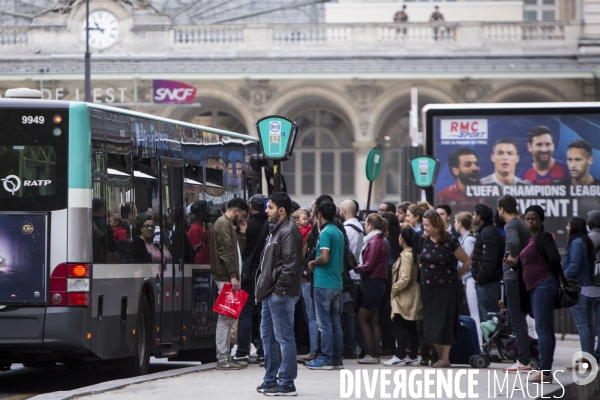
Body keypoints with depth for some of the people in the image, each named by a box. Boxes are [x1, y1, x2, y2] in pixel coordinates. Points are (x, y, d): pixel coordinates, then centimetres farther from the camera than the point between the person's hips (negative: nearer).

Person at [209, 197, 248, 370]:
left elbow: (237, 250, 21)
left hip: (228, 278, 11)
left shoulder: (229, 225, 22)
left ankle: (225, 356, 16)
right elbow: (225, 252, -19)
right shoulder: (223, 224, -11)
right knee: (225, 318, -10)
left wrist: (242, 233, 14)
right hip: (226, 278, -11)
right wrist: (233, 276, -23)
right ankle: (222, 359, -10)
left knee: (228, 318, 12)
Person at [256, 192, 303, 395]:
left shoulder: (289, 231, -14)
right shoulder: (276, 230, 19)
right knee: (268, 335, 17)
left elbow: (290, 264, -21)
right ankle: (271, 379, 25)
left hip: (281, 294, -11)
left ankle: (286, 384, -6)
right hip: (271, 292, 11)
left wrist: (279, 288, -21)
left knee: (284, 337, -8)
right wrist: (264, 287, 17)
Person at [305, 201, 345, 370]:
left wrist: (312, 263, -4)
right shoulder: (339, 233, 13)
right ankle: (337, 359, 11)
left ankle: (325, 359, -3)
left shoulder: (325, 233, -13)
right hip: (337, 282, 8)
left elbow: (324, 257, -22)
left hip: (324, 283, -8)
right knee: (335, 322, 10)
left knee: (324, 323, -4)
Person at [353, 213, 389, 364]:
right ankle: (375, 354, 11)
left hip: (372, 283, -10)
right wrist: (360, 266, 2)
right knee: (373, 320, 11)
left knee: (361, 319, -6)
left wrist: (356, 268, -4)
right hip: (378, 282, 10)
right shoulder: (381, 241, 14)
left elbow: (369, 266, -18)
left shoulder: (374, 242, -15)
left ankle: (371, 355, -8)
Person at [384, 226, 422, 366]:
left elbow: (405, 278, -23)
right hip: (413, 295, 10)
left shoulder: (406, 255, -16)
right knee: (411, 327, 10)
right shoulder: (415, 254, 12)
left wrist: (395, 289, -11)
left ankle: (400, 355, -9)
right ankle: (413, 356, 12)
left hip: (404, 297, -10)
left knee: (399, 326, -7)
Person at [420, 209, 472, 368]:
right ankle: (439, 355, 12)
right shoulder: (424, 241, 4)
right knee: (431, 322, 3)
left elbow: (467, 262, -3)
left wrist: (456, 276, 4)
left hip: (447, 287, -5)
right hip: (428, 287, 5)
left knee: (444, 322, -6)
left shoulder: (449, 243, -10)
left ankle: (445, 358, -3)